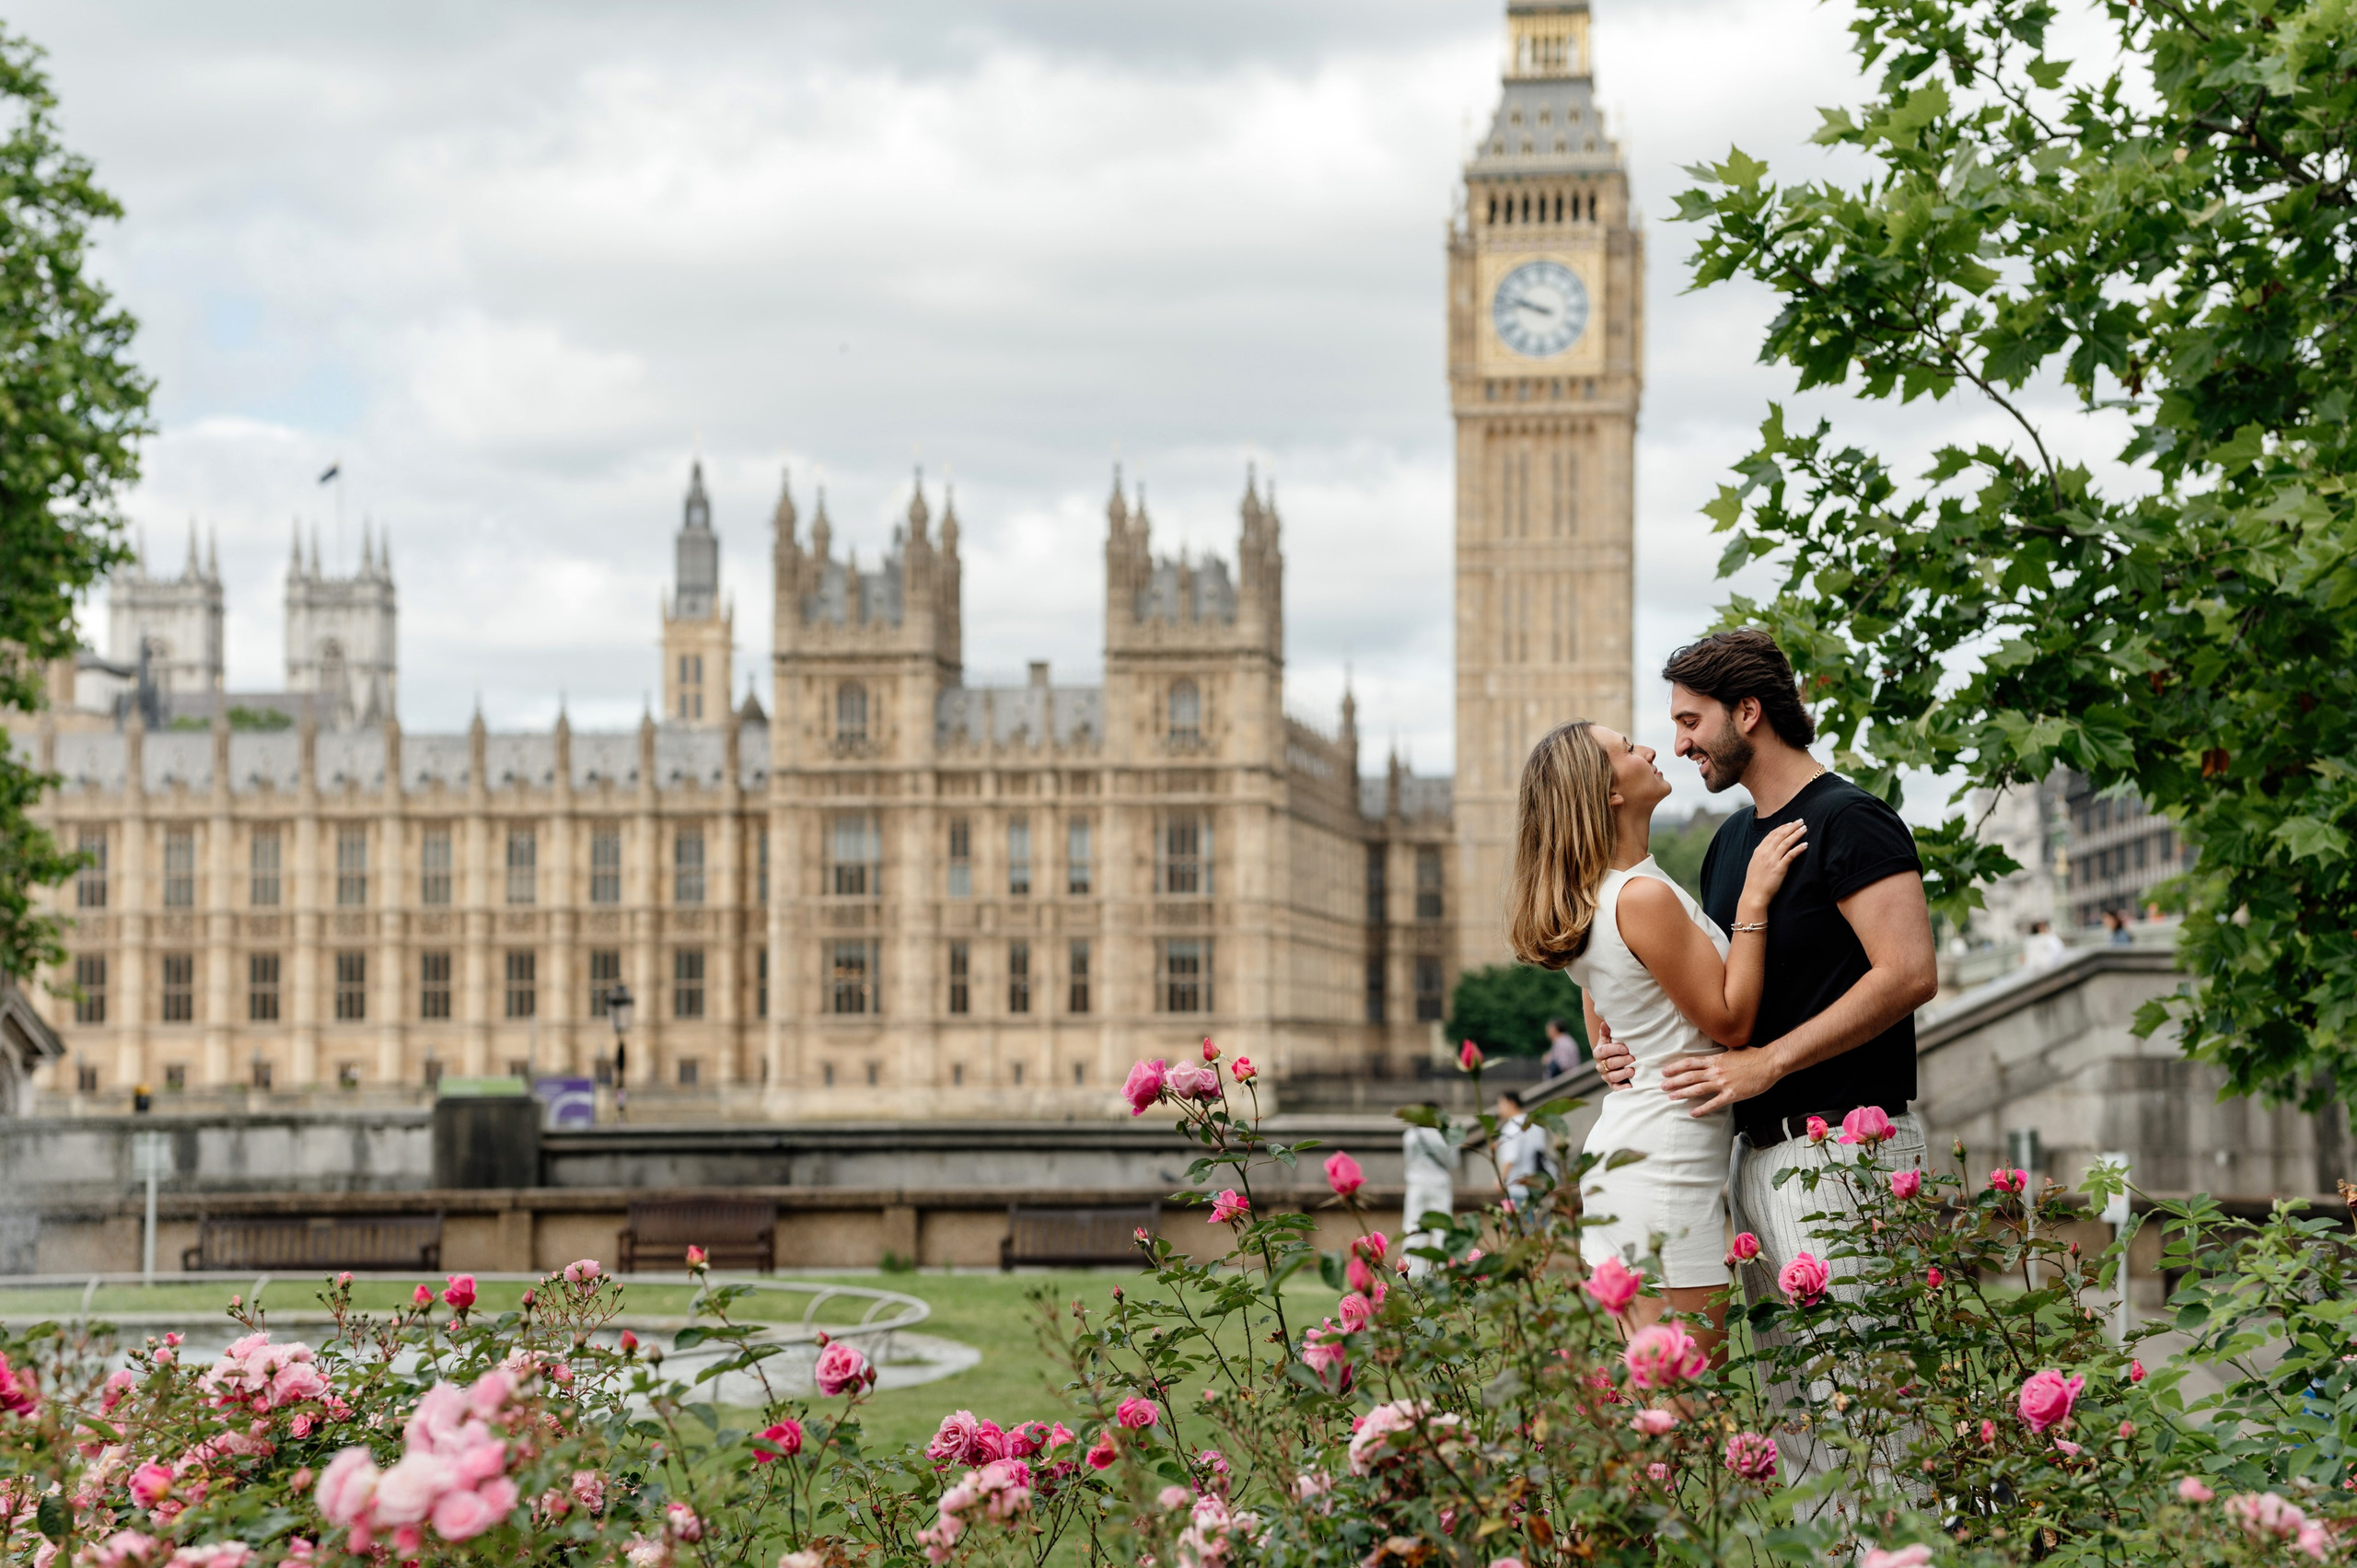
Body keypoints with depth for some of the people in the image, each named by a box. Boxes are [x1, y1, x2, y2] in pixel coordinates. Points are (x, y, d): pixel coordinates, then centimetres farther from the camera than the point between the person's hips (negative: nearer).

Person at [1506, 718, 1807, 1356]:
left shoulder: (1592, 900, 12)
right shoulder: (1645, 896, -16)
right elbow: (1729, 1021, -11)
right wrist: (1754, 900, -10)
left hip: (1620, 1141, 10)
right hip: (1670, 1160, -10)